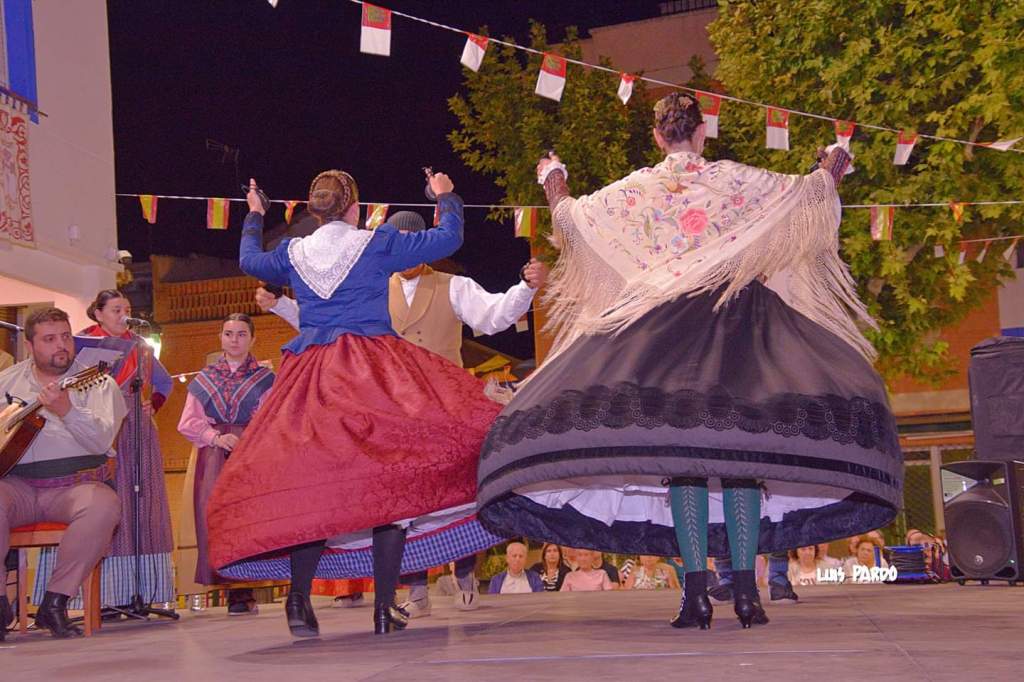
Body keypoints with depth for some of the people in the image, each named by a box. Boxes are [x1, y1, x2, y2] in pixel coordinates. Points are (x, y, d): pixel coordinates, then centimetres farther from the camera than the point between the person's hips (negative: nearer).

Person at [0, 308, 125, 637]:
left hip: (74, 483, -1)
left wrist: (66, 410, -27)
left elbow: (101, 440, -10)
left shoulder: (96, 382, 6)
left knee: (104, 506, -34)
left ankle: (55, 601, -21)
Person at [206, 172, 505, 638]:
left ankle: (299, 598, -4)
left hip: (310, 379, 4)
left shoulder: (293, 253, 12)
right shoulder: (377, 245, 2)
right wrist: (445, 197, 28)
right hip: (374, 370, -4)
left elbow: (249, 259, 33)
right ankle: (384, 607, -9)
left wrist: (254, 218, 51)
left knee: (312, 484, 6)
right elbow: (448, 238, 9)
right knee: (392, 478, -4)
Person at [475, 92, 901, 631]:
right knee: (740, 450, -2)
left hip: (661, 327, 1)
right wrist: (830, 170, 34)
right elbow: (805, 192, 12)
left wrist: (554, 184, 39)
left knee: (680, 455, -3)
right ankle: (744, 589, -7)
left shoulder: (634, 190, 8)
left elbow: (572, 216, 18)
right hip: (733, 320, -1)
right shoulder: (734, 179, 5)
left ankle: (697, 591, -10)